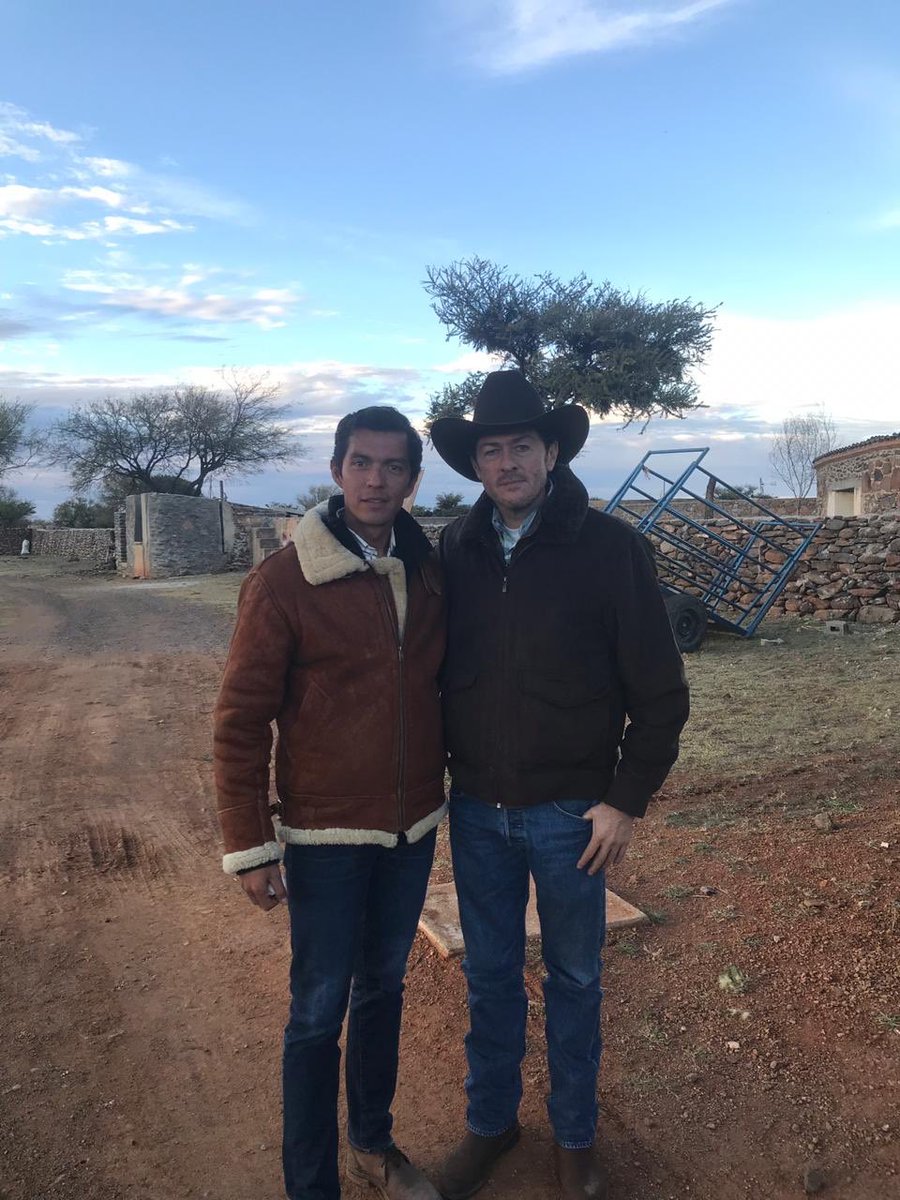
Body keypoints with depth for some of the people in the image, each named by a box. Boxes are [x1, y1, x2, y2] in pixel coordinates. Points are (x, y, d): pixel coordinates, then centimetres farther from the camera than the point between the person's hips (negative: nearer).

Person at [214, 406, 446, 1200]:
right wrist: (248, 846, -13)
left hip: (414, 827, 5)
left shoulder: (429, 573, 0)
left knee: (384, 988, 21)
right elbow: (241, 721, -13)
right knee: (320, 1009, 7)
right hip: (327, 835, -5)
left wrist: (448, 779, 7)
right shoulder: (282, 582, -15)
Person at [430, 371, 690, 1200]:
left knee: (573, 978, 16)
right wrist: (440, 772, 5)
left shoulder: (611, 548, -12)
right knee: (490, 975, 18)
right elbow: (437, 669, 7)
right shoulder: (456, 549, -1)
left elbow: (661, 693, -8)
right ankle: (490, 1122, 40)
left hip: (570, 812, -3)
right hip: (477, 809, 3)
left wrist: (627, 801, -9)